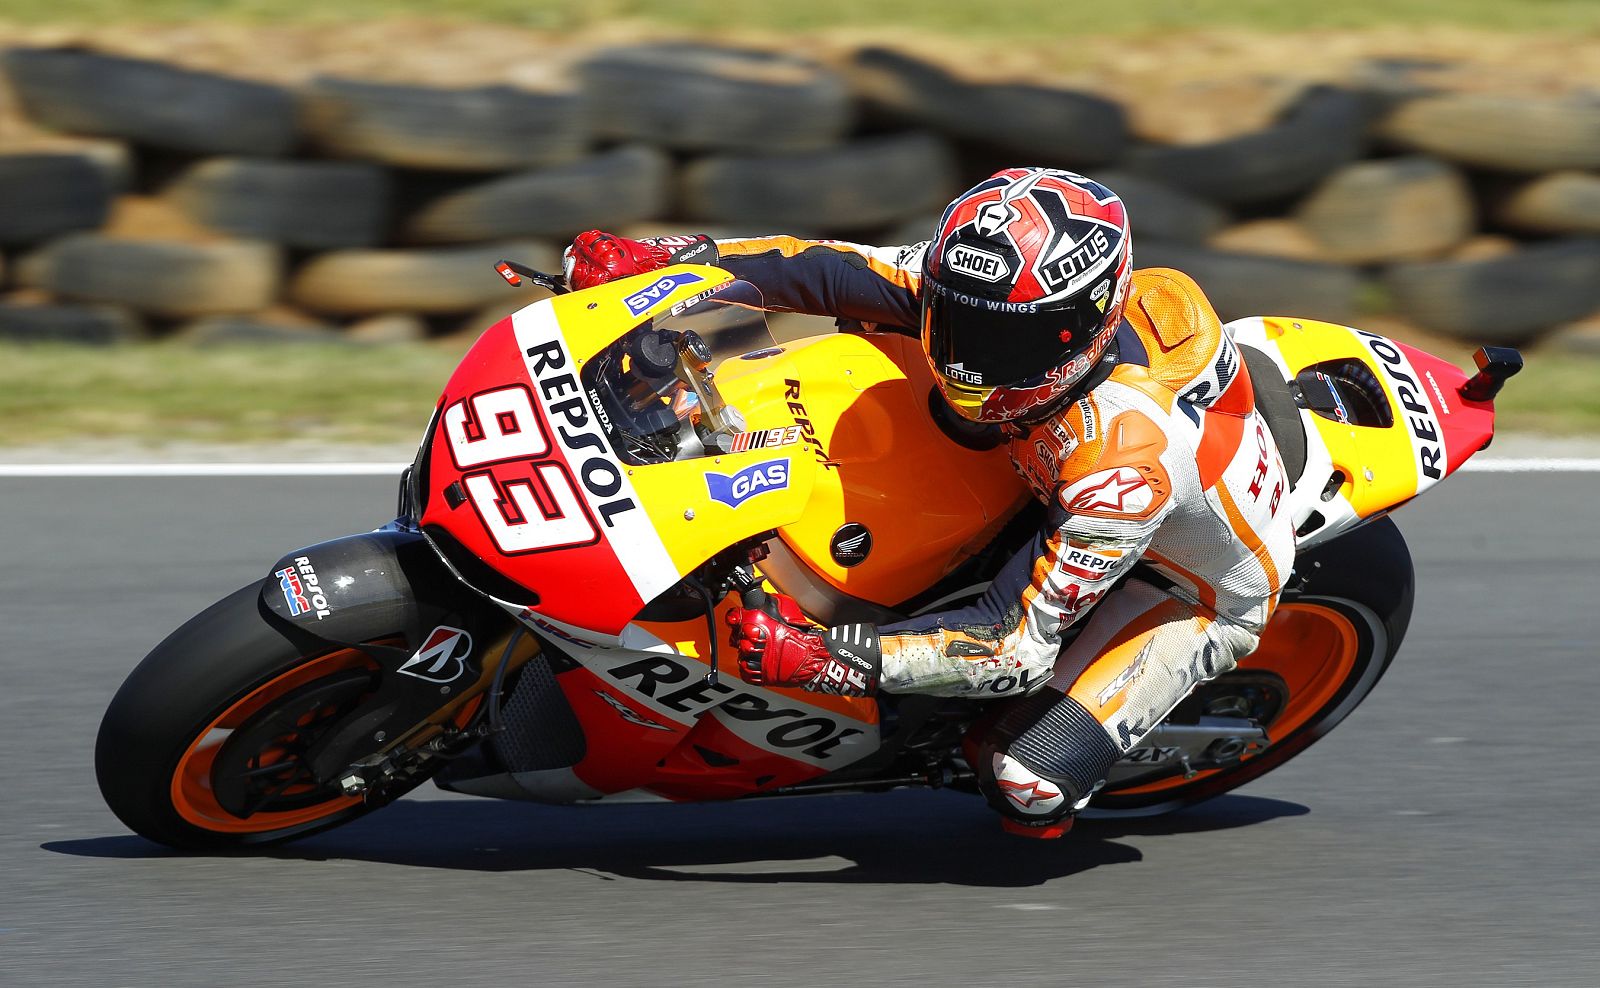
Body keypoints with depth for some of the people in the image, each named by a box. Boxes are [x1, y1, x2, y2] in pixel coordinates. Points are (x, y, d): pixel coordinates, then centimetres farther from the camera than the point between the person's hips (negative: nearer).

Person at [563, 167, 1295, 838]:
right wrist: (665, 259, -27)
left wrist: (822, 657, -47)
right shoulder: (1003, 293, -27)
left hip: (1199, 589, -7)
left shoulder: (1126, 461, -45)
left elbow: (1022, 646, -41)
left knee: (1028, 788, -22)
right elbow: (844, 271, -19)